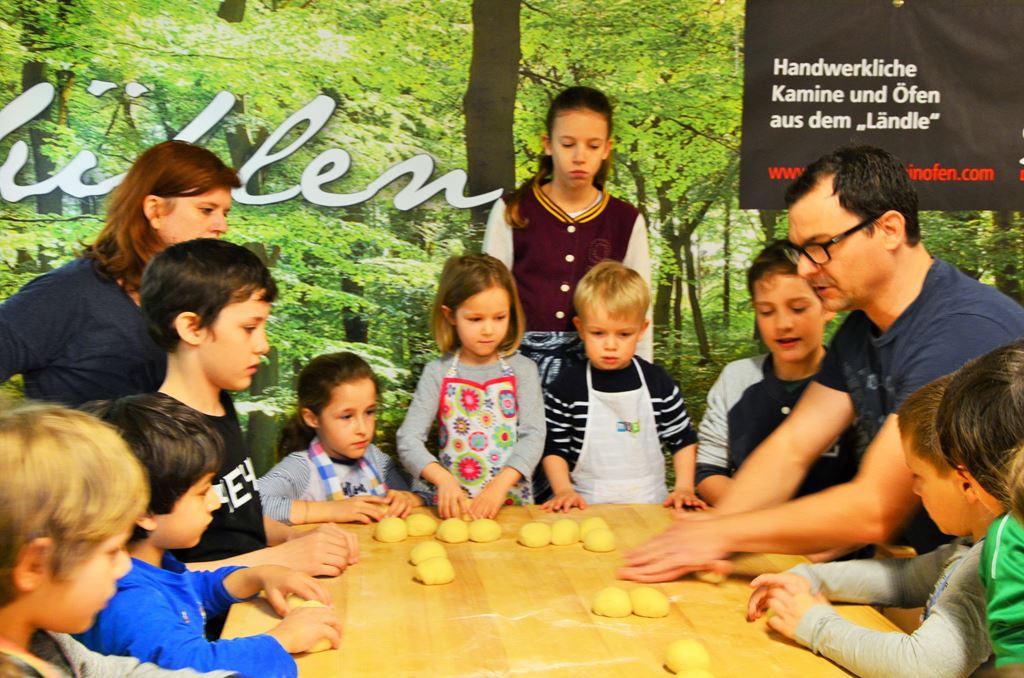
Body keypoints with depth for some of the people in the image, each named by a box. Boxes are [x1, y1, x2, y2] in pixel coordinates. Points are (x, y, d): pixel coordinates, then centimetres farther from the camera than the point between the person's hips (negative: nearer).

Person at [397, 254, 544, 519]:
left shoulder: (522, 370, 3)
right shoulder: (438, 373, 2)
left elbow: (533, 435, -5)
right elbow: (408, 439, -3)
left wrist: (499, 485, -19)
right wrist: (443, 480, -20)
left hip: (512, 501, 0)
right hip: (455, 505, 0)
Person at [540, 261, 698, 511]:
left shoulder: (658, 383, 5)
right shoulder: (568, 387, 0)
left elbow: (683, 440, 14)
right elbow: (554, 448, 6)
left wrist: (684, 488, 4)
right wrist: (564, 490, -7)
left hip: (649, 502, 2)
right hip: (587, 504, -2)